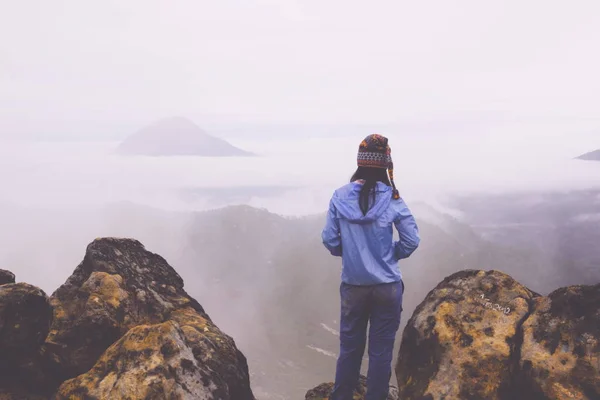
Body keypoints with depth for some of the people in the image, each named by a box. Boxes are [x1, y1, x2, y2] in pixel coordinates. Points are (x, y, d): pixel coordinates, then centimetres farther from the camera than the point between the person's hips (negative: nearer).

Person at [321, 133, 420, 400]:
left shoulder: (340, 197, -8)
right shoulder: (392, 198, -10)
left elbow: (329, 240, -4)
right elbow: (412, 240, -6)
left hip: (353, 285, 2)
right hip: (387, 285, -2)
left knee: (350, 347, 16)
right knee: (381, 349, 10)